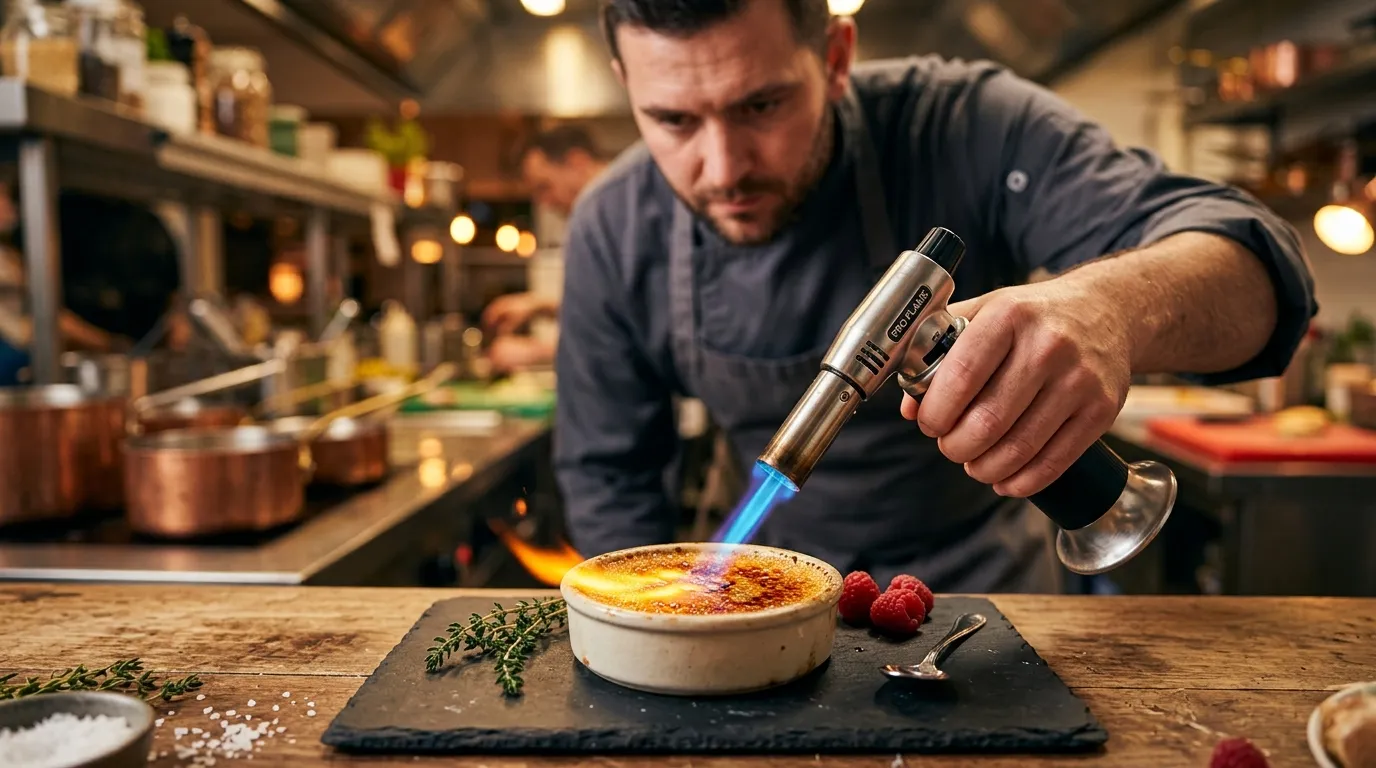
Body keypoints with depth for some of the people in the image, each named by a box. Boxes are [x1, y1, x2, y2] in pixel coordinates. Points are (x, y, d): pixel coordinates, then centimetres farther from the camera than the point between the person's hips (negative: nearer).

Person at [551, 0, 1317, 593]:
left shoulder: (966, 131, -22)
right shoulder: (613, 231, -14)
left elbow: (1260, 263, -28)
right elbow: (606, 469, -1)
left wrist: (1118, 304, -50)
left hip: (979, 585, -1)